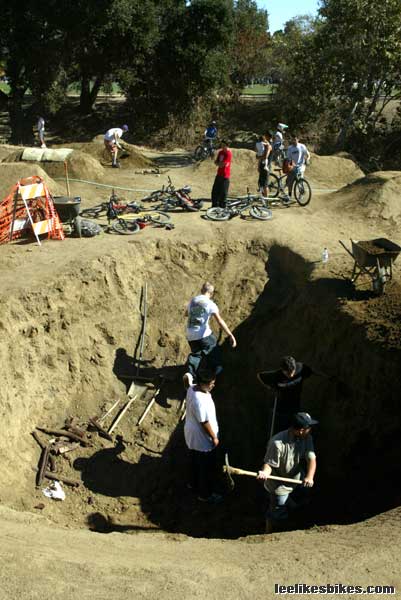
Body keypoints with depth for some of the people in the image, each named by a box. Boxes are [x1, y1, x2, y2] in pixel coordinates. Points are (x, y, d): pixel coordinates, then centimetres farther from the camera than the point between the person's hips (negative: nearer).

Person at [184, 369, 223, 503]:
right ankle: (205, 495, 33)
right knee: (207, 467, 13)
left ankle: (194, 483, 54)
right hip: (202, 439, -9)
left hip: (192, 434, 9)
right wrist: (214, 437, -14)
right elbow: (204, 423, -27)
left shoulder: (192, 388, -12)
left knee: (195, 461, 31)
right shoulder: (200, 401, -38)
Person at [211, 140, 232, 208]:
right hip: (219, 174, 8)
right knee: (215, 191, 11)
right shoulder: (220, 152, 13)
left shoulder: (229, 153, -12)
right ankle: (214, 205, 21)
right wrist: (219, 163, -7)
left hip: (225, 175, -8)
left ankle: (222, 206, 5)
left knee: (223, 192, -4)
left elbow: (224, 164, -17)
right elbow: (216, 162, 15)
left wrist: (218, 163, 0)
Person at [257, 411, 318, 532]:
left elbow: (311, 459, -19)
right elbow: (269, 464, -26)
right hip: (279, 485, -7)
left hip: (297, 482, 7)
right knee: (277, 516, 3)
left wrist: (310, 477, -37)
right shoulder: (277, 443, -33)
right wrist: (265, 472, -48)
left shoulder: (307, 438, -14)